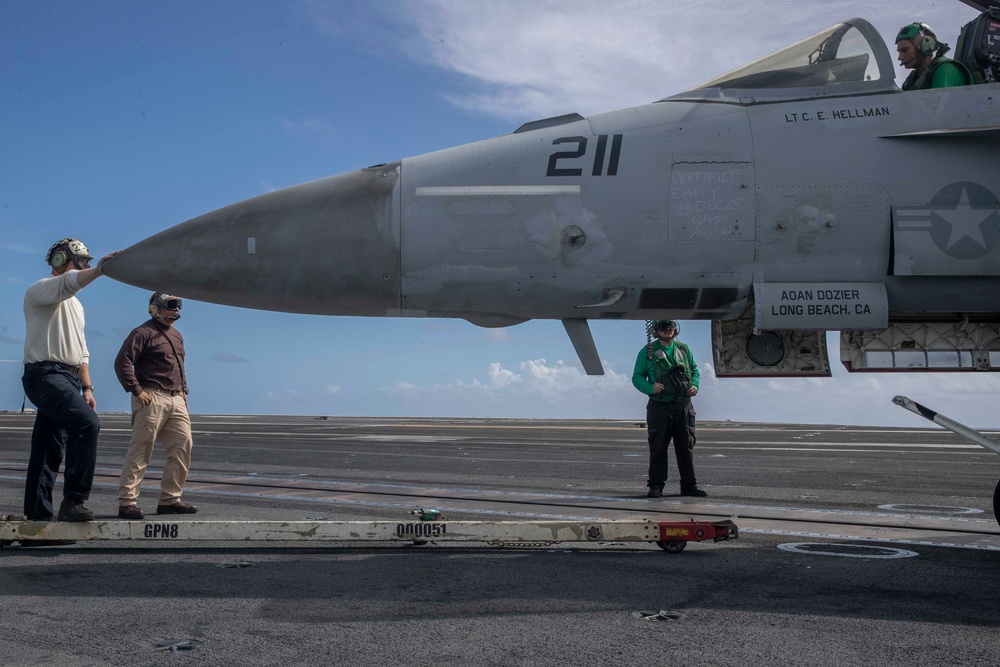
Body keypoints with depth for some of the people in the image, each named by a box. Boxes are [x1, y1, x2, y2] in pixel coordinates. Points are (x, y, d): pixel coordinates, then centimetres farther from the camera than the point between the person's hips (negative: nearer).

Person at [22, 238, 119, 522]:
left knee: (49, 451, 7)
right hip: (46, 374, -10)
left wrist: (87, 388, 19)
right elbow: (68, 283, -25)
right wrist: (98, 270, -41)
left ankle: (37, 515, 9)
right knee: (87, 423, -28)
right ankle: (73, 500, -27)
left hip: (68, 379, 10)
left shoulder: (75, 303, 28)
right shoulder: (41, 290, 0)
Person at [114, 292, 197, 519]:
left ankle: (170, 500, 12)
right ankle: (127, 502, -5)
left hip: (176, 400, 8)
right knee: (140, 451, -7)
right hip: (152, 399, -8)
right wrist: (137, 391, -17)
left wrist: (183, 391, 17)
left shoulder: (177, 335, 22)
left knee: (182, 447, 5)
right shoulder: (143, 332, -5)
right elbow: (122, 362, -13)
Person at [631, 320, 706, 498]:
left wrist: (695, 386, 0)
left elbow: (695, 370, 20)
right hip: (659, 406, -3)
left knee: (686, 446, 6)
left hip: (683, 405, 3)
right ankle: (656, 485, 6)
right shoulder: (647, 352, 3)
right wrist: (650, 388, -15)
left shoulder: (684, 350, 12)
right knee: (658, 447, -1)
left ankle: (689, 485, 13)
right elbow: (637, 377, 4)